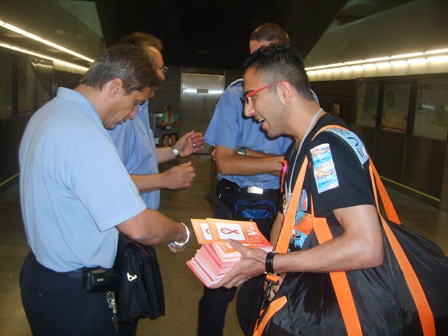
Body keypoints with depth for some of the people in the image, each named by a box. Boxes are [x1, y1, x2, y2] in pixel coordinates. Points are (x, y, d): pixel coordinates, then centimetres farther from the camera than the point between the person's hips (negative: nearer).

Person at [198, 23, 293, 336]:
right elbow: (225, 162, -8)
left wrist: (248, 154, -13)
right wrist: (280, 161, -12)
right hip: (234, 204, 0)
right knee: (218, 289, 6)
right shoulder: (236, 94, -2)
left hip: (279, 206, 1)